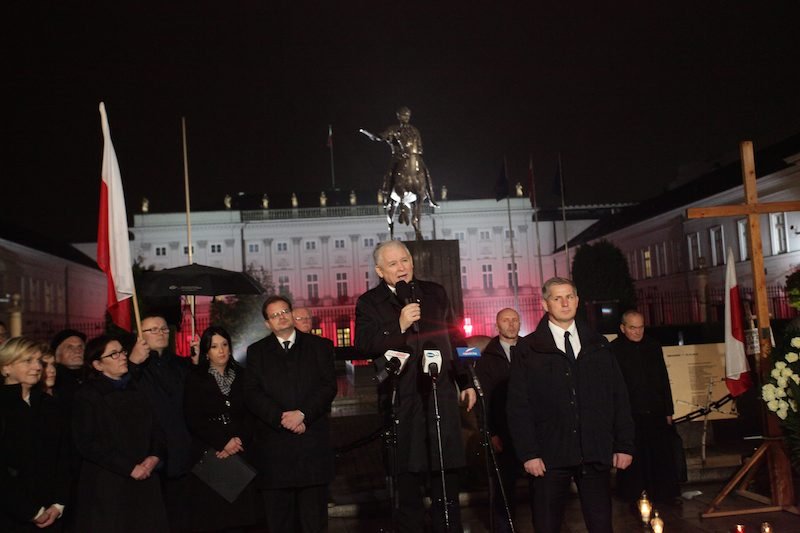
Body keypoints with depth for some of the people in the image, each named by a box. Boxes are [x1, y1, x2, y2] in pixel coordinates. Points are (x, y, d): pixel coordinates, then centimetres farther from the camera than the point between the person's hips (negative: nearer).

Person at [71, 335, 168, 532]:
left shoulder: (137, 389, 13)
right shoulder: (88, 395, -2)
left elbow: (156, 428, 13)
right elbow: (86, 444, -10)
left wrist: (154, 456, -6)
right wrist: (129, 468, -12)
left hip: (145, 481, 4)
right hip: (107, 485, -4)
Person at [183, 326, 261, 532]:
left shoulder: (241, 375, 10)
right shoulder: (195, 378, 2)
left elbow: (251, 415, 6)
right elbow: (193, 420, -5)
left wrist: (239, 440, -10)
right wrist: (223, 442, -11)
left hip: (239, 454, 3)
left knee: (238, 513, -1)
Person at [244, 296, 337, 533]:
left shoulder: (320, 346, 11)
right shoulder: (256, 351, 12)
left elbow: (329, 386, 1)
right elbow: (252, 394, 1)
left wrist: (302, 413, -11)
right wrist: (281, 417, -11)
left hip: (312, 440, 0)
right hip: (274, 443, 1)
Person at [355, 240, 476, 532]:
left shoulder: (435, 293, 11)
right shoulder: (369, 303, 1)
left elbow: (455, 338, 15)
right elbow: (363, 344, -12)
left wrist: (466, 381, 15)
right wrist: (399, 326, -22)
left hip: (441, 394, 3)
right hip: (401, 400, -2)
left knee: (447, 471, 8)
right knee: (407, 475, 5)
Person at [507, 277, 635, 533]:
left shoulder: (598, 345, 11)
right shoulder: (528, 349, 1)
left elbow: (619, 397, 10)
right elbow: (519, 406, -2)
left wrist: (624, 444, 4)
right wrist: (528, 453, -9)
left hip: (596, 454, 2)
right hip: (549, 455, -2)